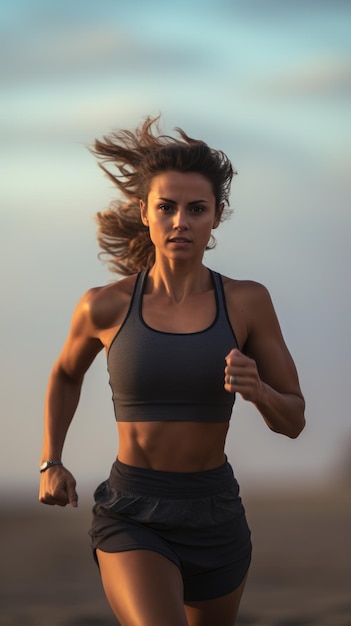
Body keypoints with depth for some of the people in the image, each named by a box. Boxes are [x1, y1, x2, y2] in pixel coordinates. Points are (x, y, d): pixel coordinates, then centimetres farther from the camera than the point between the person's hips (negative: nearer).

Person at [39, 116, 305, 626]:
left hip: (215, 513, 3)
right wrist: (51, 464, 8)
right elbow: (67, 375, 17)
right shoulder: (105, 306, -6)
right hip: (132, 516, -3)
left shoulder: (247, 302, -4)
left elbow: (292, 421, 0)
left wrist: (257, 390, -21)